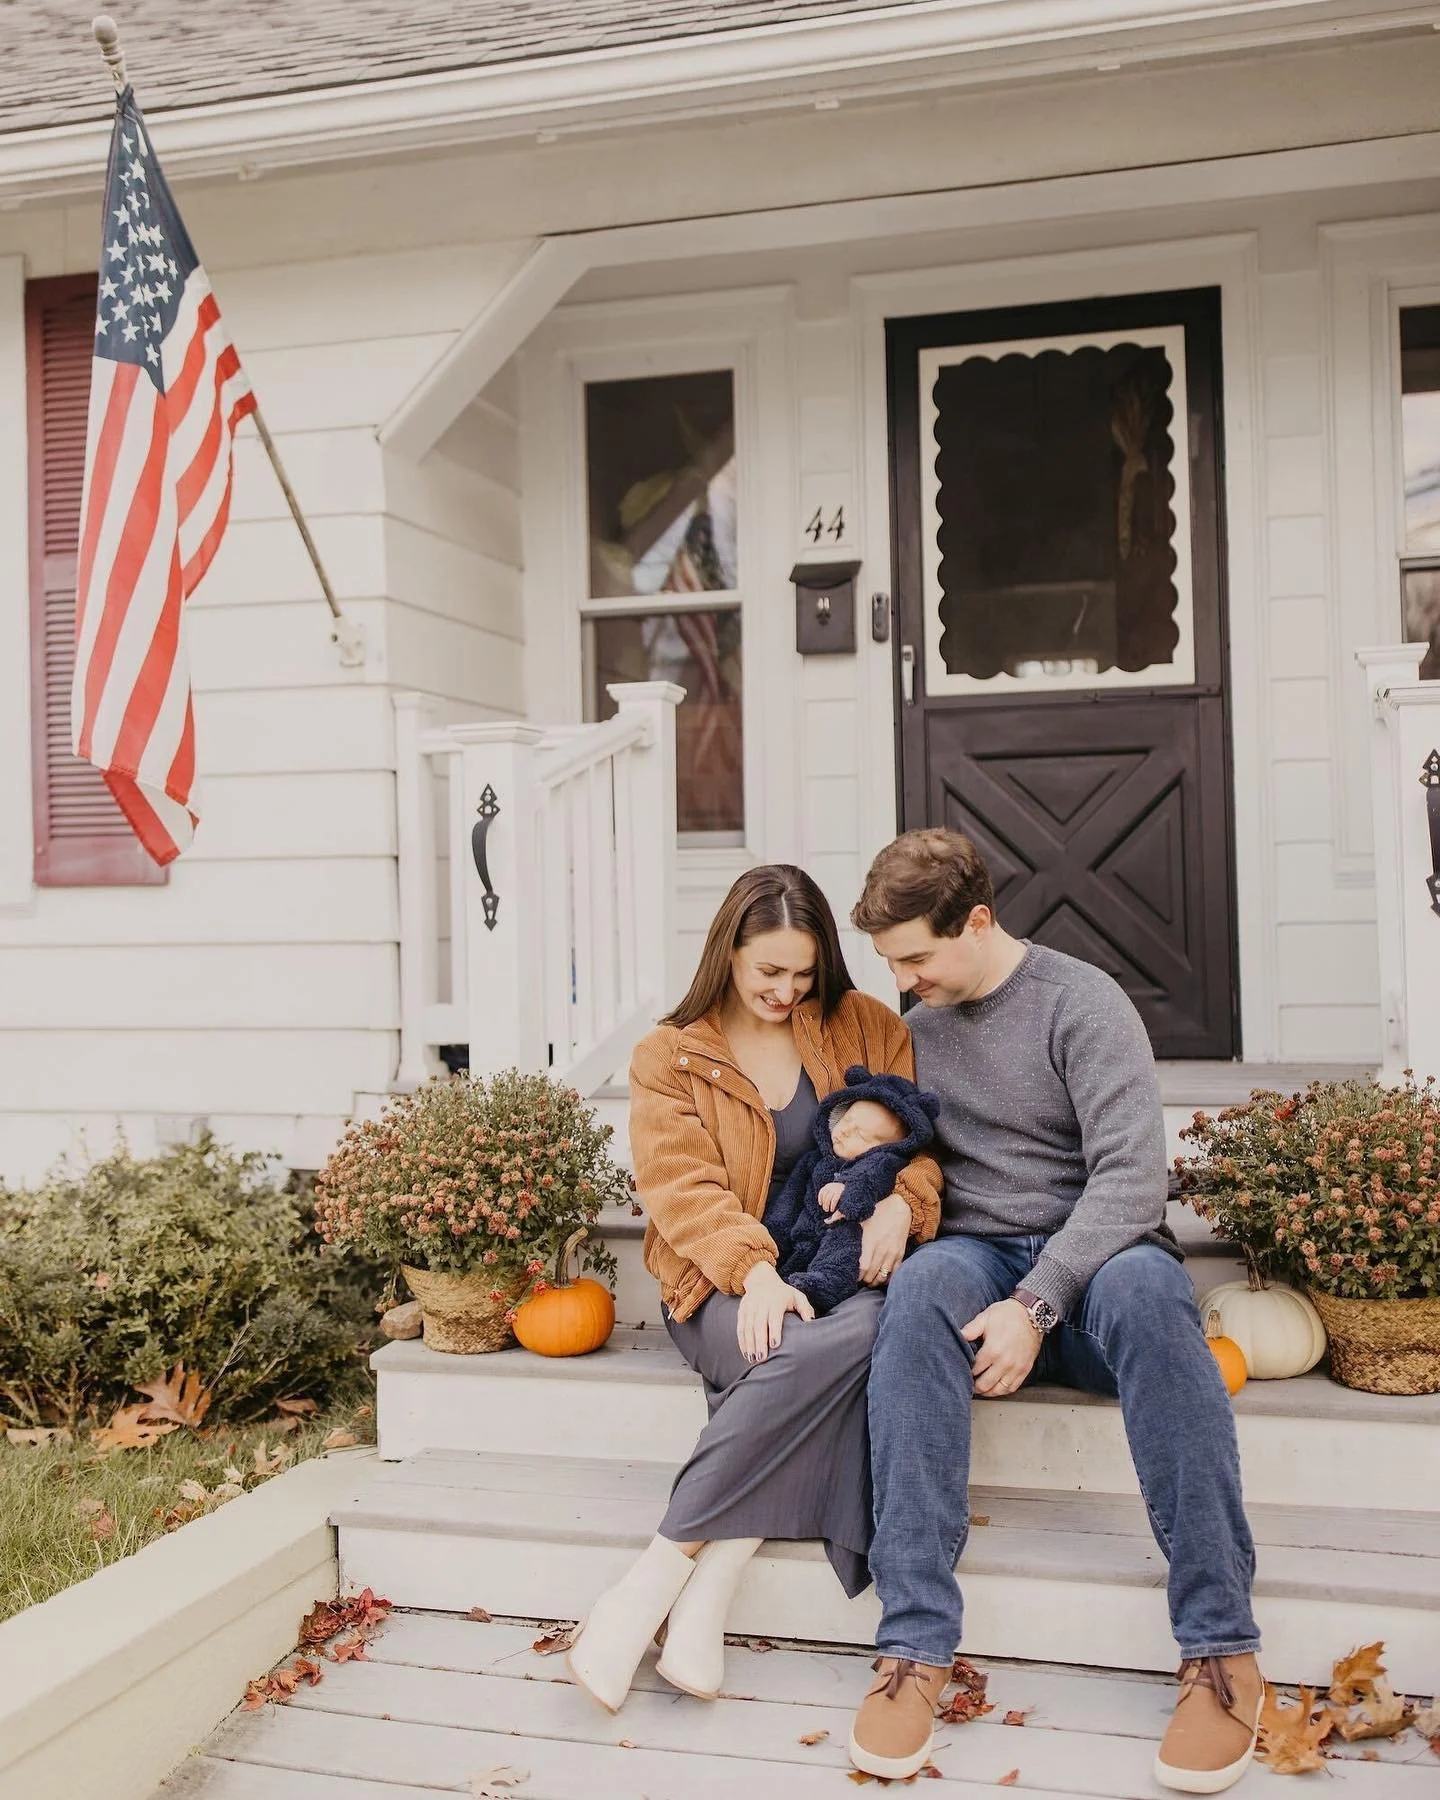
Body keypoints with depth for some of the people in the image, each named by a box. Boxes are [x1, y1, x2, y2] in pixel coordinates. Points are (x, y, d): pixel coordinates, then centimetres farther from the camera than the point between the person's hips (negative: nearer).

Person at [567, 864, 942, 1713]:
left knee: (865, 1333, -36)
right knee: (818, 1350, -37)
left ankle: (659, 1577, -32)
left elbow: (921, 1137, 11)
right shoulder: (667, 1057, 6)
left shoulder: (868, 1028, 12)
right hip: (728, 1286, -2)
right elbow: (684, 1187, -6)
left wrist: (900, 1203, -12)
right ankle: (703, 1597, -29)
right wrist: (757, 1271, -24)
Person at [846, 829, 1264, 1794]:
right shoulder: (918, 1025, 11)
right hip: (978, 1260, 3)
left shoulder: (1081, 1001, -6)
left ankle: (1223, 1649, -31)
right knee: (922, 1283, -33)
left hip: (1093, 1256, -3)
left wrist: (1038, 1303, -25)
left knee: (1144, 1283, -38)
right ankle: (916, 1644, -36)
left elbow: (1132, 1175, -15)